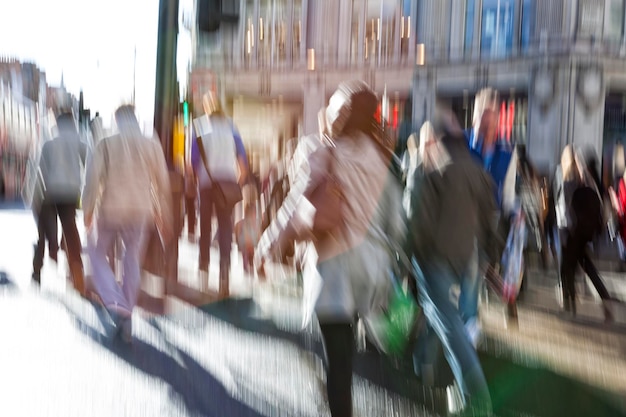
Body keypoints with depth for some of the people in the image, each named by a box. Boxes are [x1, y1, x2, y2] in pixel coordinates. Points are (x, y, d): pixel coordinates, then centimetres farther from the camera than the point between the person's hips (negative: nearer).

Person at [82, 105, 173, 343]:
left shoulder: (106, 145, -4)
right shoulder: (152, 146, 2)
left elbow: (93, 180, -8)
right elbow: (163, 184, 4)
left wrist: (88, 213, 2)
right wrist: (165, 219, 12)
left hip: (111, 210, -2)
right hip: (141, 210, 2)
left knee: (97, 255, 16)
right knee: (133, 261, 15)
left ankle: (115, 304, -6)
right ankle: (126, 317, 15)